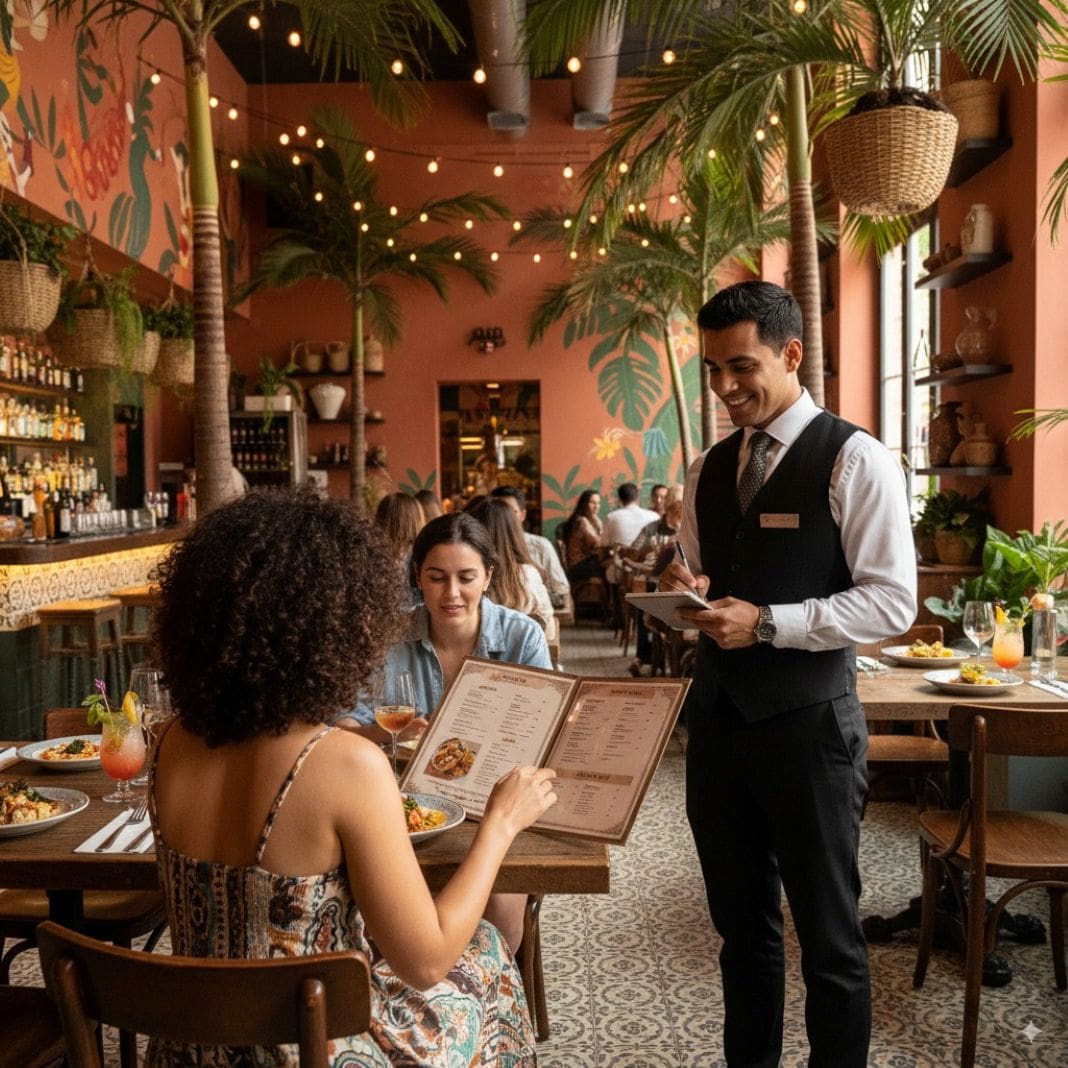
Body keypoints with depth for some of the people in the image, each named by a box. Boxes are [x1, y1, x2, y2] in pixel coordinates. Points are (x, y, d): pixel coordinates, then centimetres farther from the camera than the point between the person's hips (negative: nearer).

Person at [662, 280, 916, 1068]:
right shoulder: (709, 470, 9)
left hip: (810, 727, -6)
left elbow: (892, 603, -15)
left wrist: (768, 623, -22)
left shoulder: (855, 459, -10)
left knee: (828, 931, 11)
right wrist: (687, 594, -6)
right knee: (740, 922, 21)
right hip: (717, 720, 6)